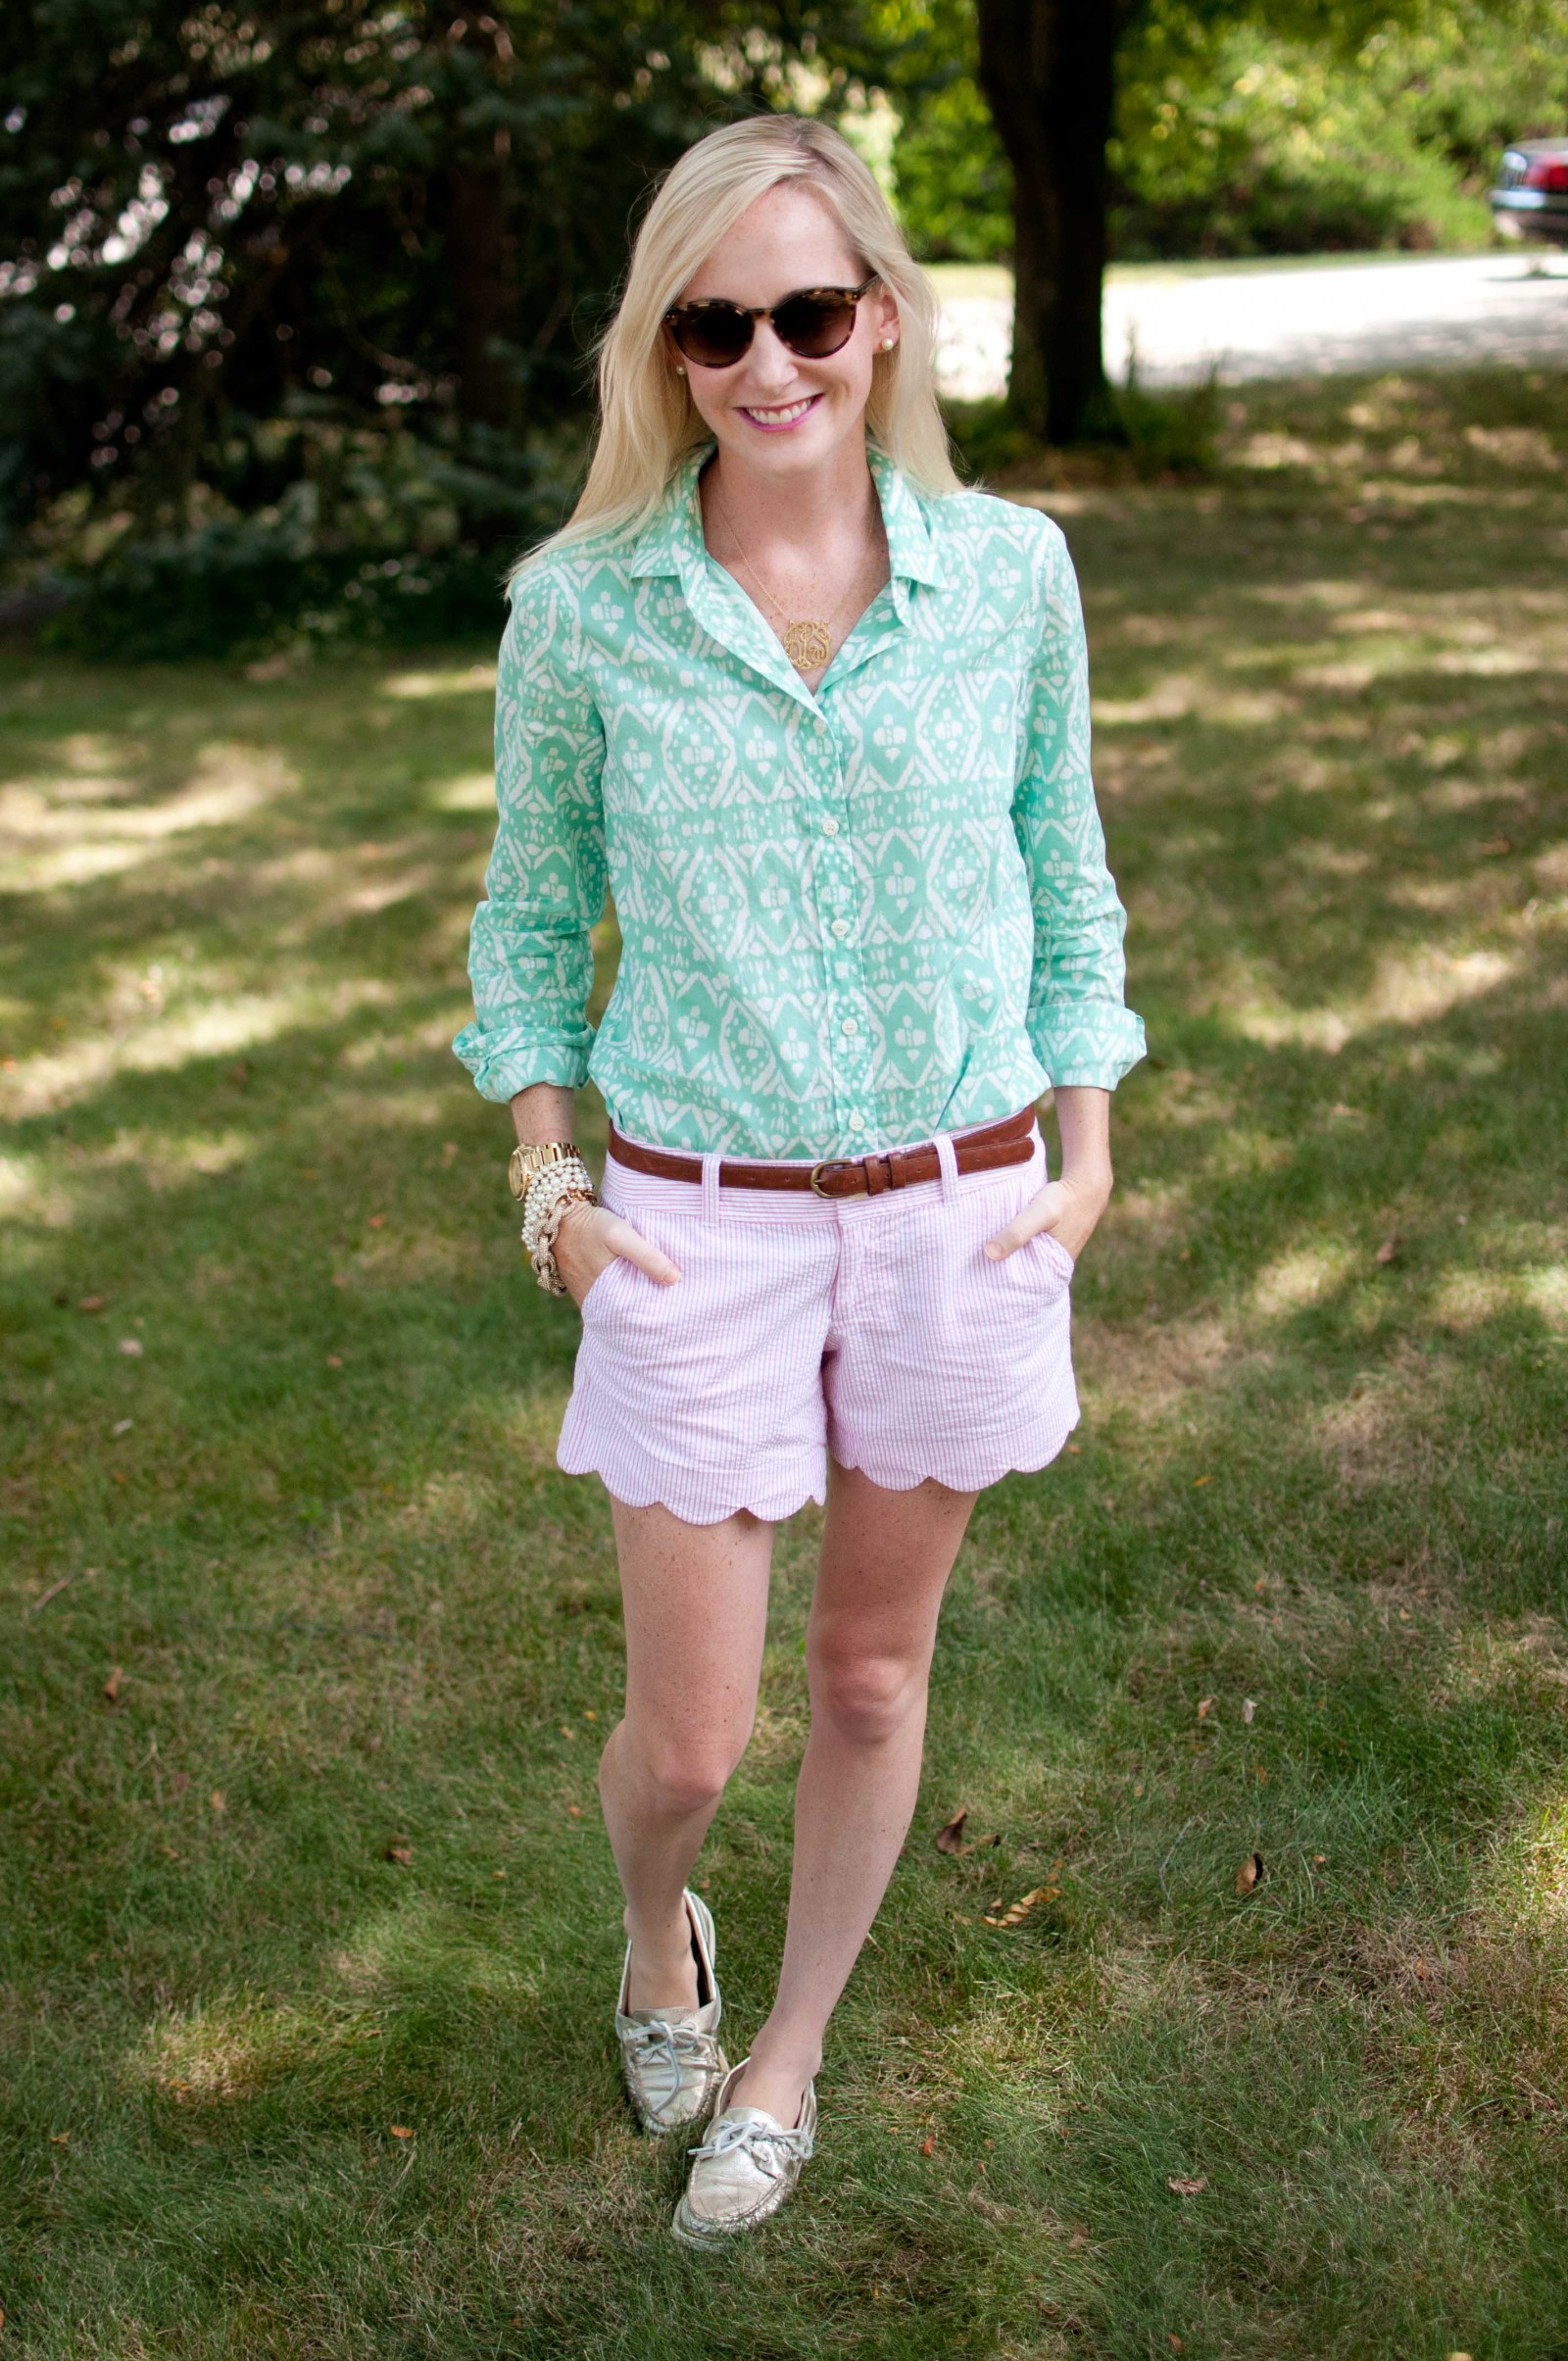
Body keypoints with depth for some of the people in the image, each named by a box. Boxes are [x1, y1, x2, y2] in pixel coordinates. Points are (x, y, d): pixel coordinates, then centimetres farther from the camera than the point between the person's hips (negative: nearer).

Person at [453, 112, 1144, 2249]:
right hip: (701, 1227, -1)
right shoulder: (582, 605, -6)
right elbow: (531, 918, 5)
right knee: (689, 1734, 4)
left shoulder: (1009, 571, -3)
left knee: (874, 1669, 15)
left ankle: (786, 2068, 39)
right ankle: (657, 1935, 42)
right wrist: (549, 1191, -1)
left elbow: (1067, 886, 7)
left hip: (959, 1208, 2)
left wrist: (1086, 1159, 2)